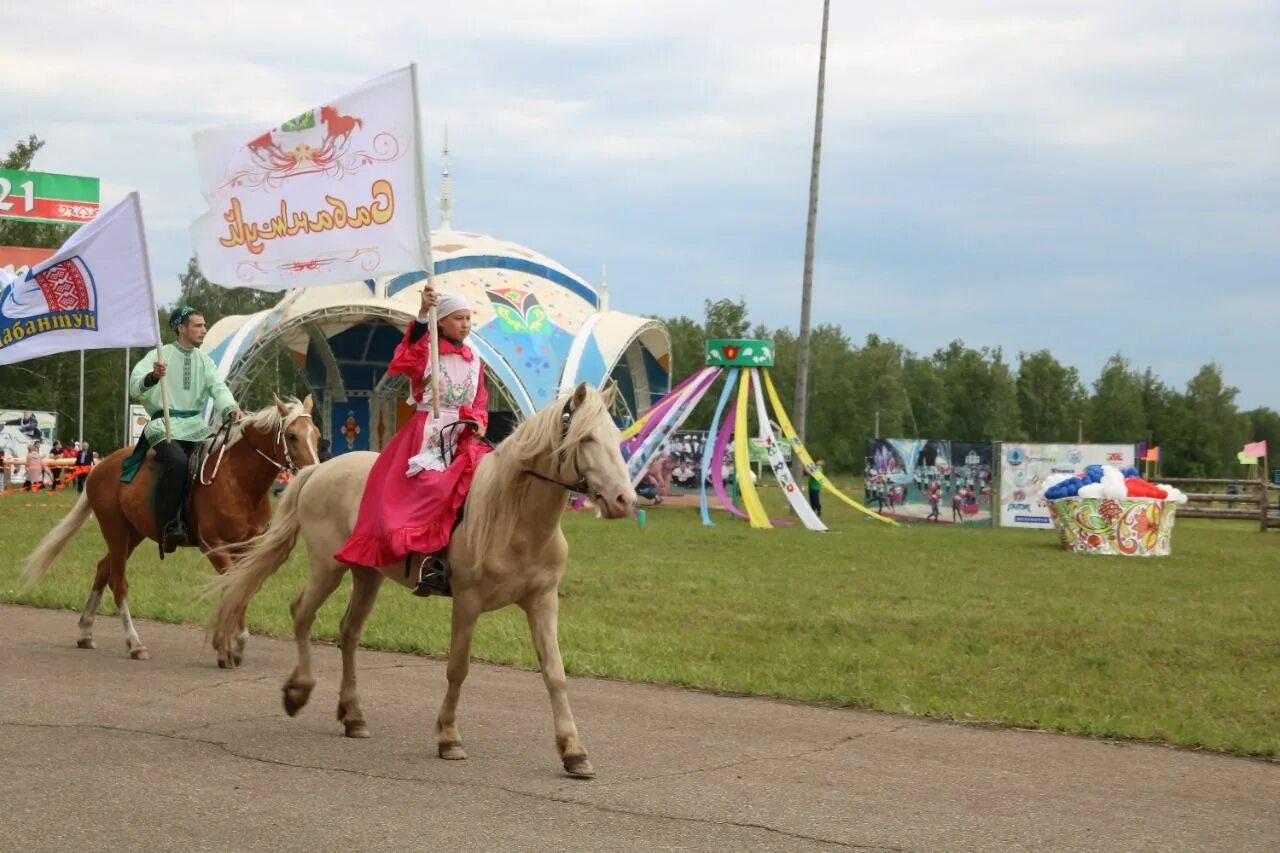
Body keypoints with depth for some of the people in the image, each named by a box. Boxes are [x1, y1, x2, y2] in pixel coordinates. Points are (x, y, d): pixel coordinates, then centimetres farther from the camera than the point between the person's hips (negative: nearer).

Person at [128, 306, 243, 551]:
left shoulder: (204, 361, 15)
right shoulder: (160, 355, 0)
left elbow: (218, 388, 1)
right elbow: (135, 388, -12)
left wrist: (232, 410, -21)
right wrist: (153, 377, -35)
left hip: (195, 426, 6)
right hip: (165, 426, -6)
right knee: (177, 462, -34)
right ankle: (168, 527, -29)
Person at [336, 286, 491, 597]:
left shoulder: (474, 361, 17)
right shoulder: (427, 351, -1)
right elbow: (406, 360, -25)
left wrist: (478, 422, -7)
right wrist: (423, 314, -38)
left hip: (463, 436, 5)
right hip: (427, 433, -5)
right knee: (433, 487, -29)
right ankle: (430, 558, -29)